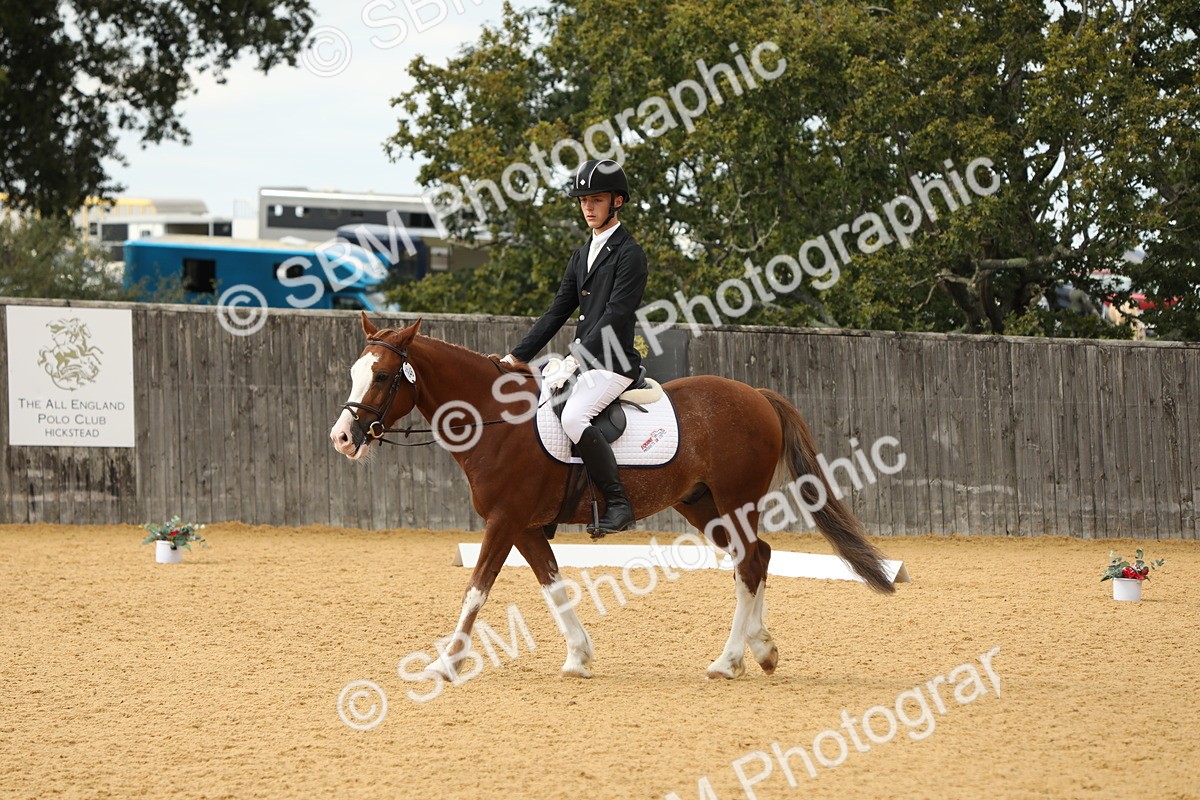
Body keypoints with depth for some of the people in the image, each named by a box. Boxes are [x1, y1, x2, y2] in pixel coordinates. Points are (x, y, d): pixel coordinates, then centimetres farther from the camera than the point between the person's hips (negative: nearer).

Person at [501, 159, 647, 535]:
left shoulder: (629, 255, -9)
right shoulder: (582, 254, 18)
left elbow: (615, 316, -18)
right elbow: (557, 312, 18)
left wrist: (572, 361, -23)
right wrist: (516, 357, 11)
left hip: (612, 363, -10)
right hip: (582, 360, 10)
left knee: (573, 416, -31)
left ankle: (618, 504, -25)